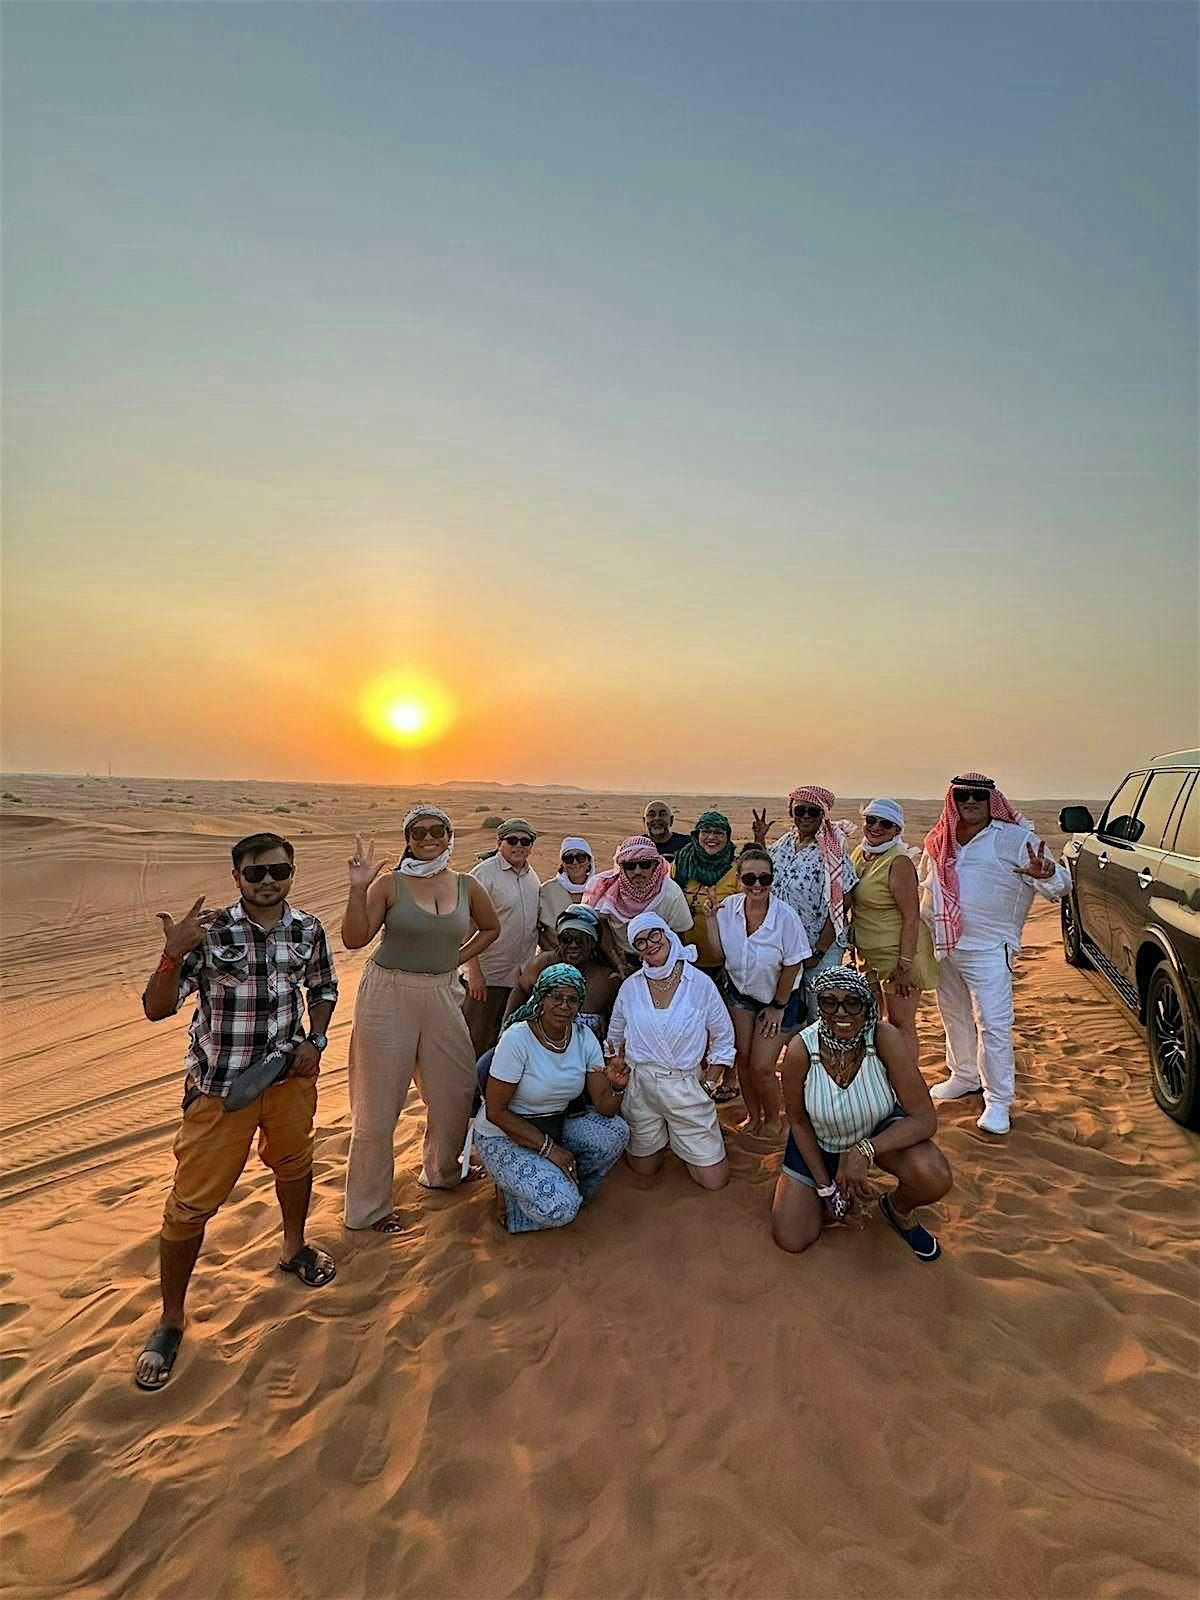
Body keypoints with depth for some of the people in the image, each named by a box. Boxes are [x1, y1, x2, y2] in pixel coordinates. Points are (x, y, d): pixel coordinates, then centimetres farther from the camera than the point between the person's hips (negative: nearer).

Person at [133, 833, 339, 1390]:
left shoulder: (308, 931, -8)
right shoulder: (210, 932, -20)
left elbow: (323, 989, 9)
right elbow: (156, 1009, -21)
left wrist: (315, 1040, -5)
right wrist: (173, 954, -38)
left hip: (289, 1072, 4)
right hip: (221, 1085, -4)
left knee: (293, 1162, 25)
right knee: (192, 1201, 3)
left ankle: (294, 1248, 54)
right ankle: (170, 1321, 27)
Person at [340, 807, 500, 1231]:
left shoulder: (467, 886, 2)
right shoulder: (389, 884, -9)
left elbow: (490, 928, 18)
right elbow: (354, 939, -15)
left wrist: (458, 957, 6)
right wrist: (358, 889, -25)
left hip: (442, 996, 4)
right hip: (389, 995, -4)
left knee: (456, 1089, 16)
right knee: (379, 1103, 5)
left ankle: (441, 1172, 44)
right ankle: (370, 1207, 23)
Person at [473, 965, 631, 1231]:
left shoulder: (584, 1037, -7)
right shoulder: (517, 1039, -23)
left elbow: (604, 1108, -7)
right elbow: (495, 1112, -20)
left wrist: (617, 1087, -30)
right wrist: (549, 1149, -22)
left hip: (556, 1126, 6)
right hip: (504, 1137, -6)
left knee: (616, 1132, -18)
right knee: (560, 1209, -26)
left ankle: (565, 1185, 5)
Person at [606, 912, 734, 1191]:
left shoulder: (700, 984, -10)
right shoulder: (630, 987, -4)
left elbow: (724, 1039, 0)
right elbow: (615, 1037, 11)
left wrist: (709, 1085, -2)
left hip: (686, 1087, -1)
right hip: (640, 1086, 1)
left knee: (715, 1180, 3)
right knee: (645, 1168, 14)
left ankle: (681, 1144, 29)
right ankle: (659, 1137, 42)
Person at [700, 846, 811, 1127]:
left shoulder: (785, 917, -26)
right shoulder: (729, 907, -14)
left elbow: (792, 966, -16)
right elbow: (720, 951, -6)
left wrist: (778, 1006, -8)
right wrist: (710, 918, -17)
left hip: (777, 997, -3)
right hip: (739, 992, 4)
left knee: (761, 1067, -2)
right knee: (743, 1057, 9)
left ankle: (772, 1120, 28)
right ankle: (753, 1116, 34)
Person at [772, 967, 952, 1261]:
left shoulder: (886, 1039, -32)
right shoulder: (800, 1051, -30)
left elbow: (925, 1119, -28)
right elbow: (798, 1120, -12)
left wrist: (864, 1151, -38)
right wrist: (825, 1185, -10)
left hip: (880, 1130, 0)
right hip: (819, 1141, 1)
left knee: (935, 1179, -30)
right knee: (790, 1241, -2)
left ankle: (899, 1209, 7)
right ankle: (840, 1194, 27)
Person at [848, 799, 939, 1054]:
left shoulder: (899, 862, -18)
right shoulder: (859, 854, 5)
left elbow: (911, 917, -20)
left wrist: (904, 965, -21)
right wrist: (853, 946, 15)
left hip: (900, 953, -8)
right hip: (869, 954, 8)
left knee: (900, 1024, 0)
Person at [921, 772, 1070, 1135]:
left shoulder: (1014, 839, -10)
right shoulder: (940, 842, 6)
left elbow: (1059, 886, -16)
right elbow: (927, 887, 21)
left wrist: (1046, 873, -39)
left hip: (988, 950, -6)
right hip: (944, 947, 6)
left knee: (993, 1025, -6)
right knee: (954, 1017, 20)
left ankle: (998, 1101, 7)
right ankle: (964, 1077, 39)